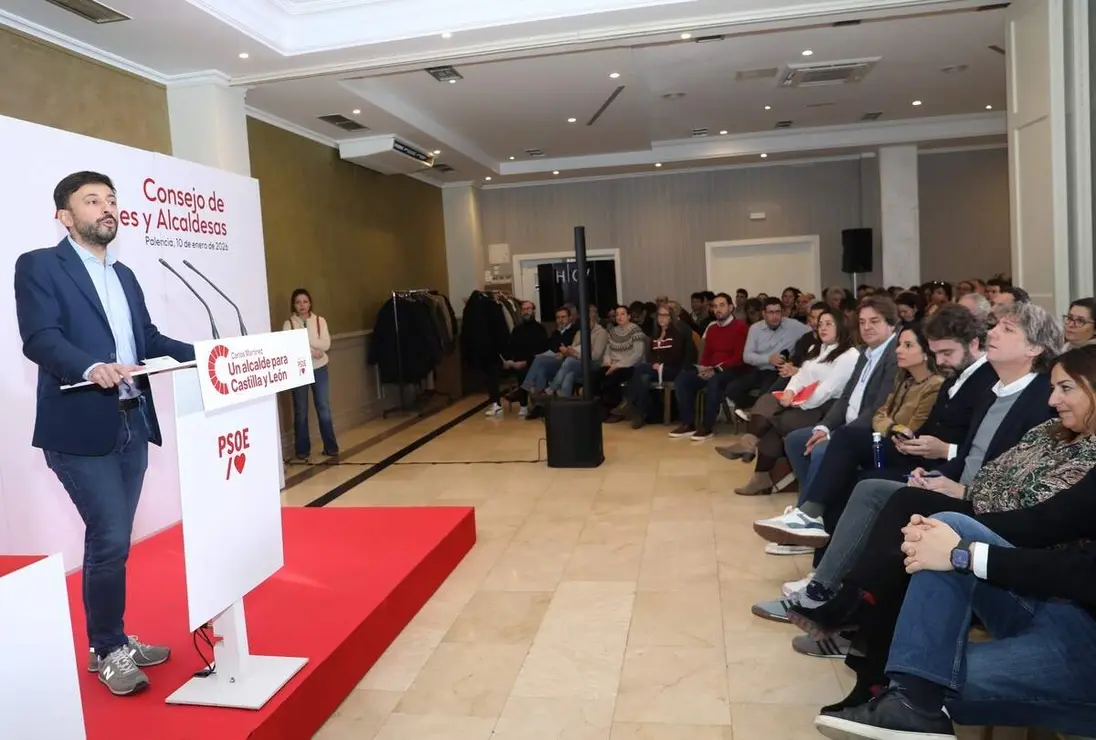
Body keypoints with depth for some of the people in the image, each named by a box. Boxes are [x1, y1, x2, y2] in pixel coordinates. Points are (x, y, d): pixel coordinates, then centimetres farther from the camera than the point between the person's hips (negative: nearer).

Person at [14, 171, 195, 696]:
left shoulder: (124, 275, 18)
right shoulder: (39, 266, -4)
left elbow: (148, 340, 14)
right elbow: (39, 339, -17)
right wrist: (92, 367, -34)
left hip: (132, 424, 7)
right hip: (80, 429, -7)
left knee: (112, 541, 15)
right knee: (110, 540, -6)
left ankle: (113, 641, 28)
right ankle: (107, 649, 13)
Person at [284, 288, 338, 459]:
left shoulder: (320, 321, 4)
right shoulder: (288, 324, 0)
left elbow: (326, 344, -8)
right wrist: (312, 351, -17)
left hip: (319, 369, 1)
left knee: (324, 408, 5)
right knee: (301, 411, 6)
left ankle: (330, 446, 15)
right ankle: (302, 449, 15)